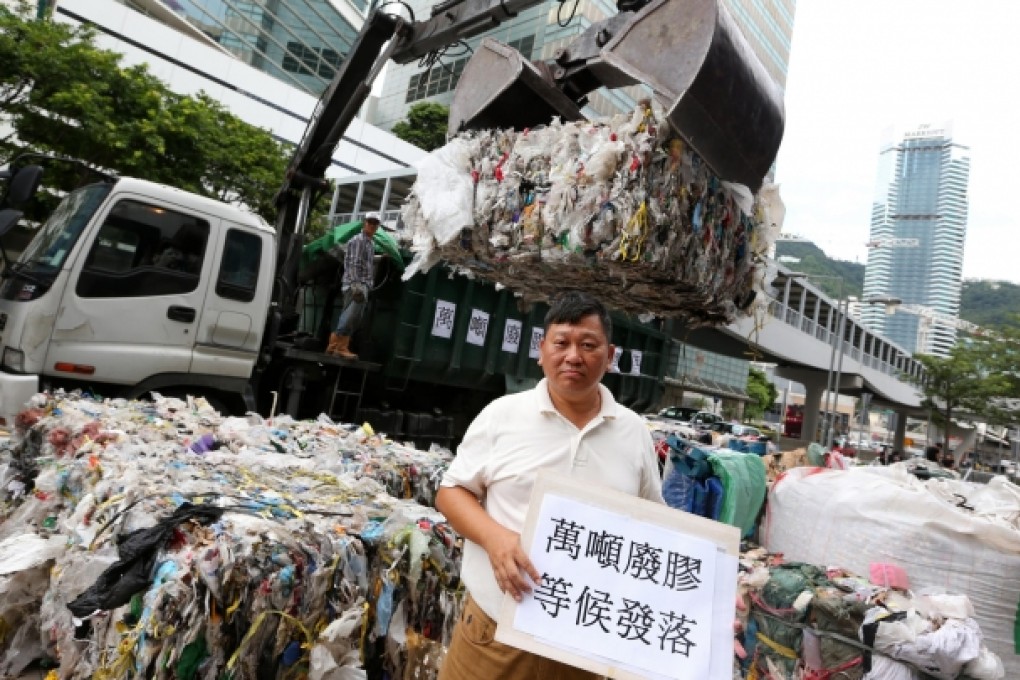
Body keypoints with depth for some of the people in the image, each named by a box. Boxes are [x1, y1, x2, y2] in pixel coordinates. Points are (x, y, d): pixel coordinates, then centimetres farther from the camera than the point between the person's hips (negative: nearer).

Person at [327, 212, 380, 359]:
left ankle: (342, 347, 10)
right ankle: (334, 345, -12)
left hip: (364, 286, 10)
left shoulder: (371, 243, 22)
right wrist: (356, 285, -24)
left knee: (354, 320, 7)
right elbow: (354, 264, -16)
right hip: (356, 285, -10)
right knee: (350, 317, -16)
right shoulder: (358, 240, -7)